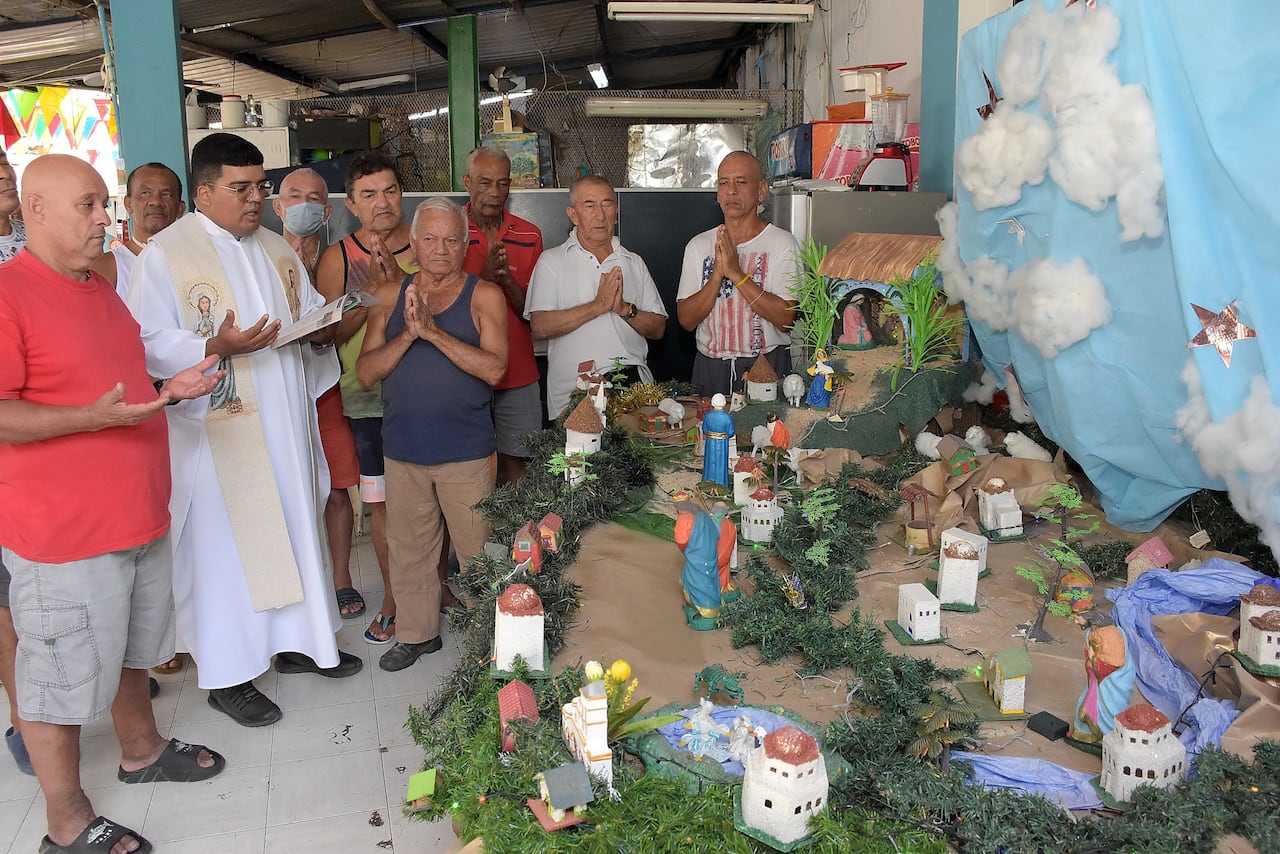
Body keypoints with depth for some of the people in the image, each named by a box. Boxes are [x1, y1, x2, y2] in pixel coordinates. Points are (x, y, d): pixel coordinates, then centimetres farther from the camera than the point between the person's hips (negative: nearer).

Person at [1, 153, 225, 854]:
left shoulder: (101, 289, 13)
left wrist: (166, 391, 7)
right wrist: (92, 417, -30)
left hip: (139, 517, 9)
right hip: (64, 533, -9)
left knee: (130, 648, 24)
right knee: (63, 674, 5)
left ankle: (141, 750, 43)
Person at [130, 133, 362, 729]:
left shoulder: (277, 249, 13)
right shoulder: (165, 254, -8)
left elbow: (311, 312, 19)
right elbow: (151, 344, -13)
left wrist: (322, 328, -3)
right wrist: (218, 347, -28)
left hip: (286, 423, 7)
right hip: (220, 429, -6)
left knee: (295, 526, 14)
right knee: (225, 540, 1)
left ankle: (295, 641, 32)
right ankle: (226, 675, 15)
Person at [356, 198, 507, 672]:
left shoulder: (483, 296, -2)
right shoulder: (390, 297, 8)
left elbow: (494, 367, -15)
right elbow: (366, 371, 1)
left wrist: (433, 331, -20)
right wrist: (407, 335, -15)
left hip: (466, 450, -3)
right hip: (403, 449, 4)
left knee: (478, 550, 3)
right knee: (408, 548, 13)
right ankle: (416, 633, 31)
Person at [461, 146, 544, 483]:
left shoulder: (529, 236, 4)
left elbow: (532, 312, 1)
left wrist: (508, 280, -18)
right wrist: (485, 276, -20)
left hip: (517, 374, 2)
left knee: (516, 462, 5)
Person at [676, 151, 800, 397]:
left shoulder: (783, 244, -1)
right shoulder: (698, 246, 9)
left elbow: (785, 318, -11)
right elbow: (686, 320, 1)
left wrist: (736, 273, -14)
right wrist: (717, 275, -12)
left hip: (767, 367, -2)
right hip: (710, 366, 2)